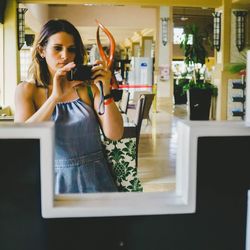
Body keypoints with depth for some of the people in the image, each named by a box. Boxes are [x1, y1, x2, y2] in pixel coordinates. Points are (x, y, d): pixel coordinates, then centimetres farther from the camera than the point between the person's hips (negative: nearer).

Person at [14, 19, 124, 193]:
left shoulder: (88, 86, 4)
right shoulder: (27, 90, 4)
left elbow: (115, 134, -3)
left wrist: (106, 92, -15)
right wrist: (55, 96, -20)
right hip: (54, 180, 0)